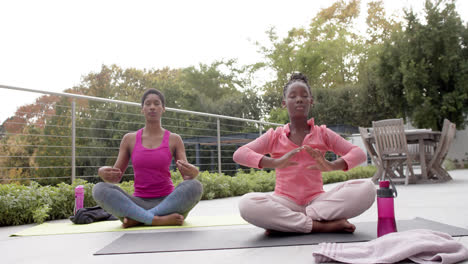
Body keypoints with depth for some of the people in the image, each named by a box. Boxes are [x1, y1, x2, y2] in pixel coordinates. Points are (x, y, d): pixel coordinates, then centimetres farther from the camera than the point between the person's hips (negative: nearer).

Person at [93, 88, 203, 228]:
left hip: (167, 204, -1)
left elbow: (187, 177, -1)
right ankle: (159, 220, -32)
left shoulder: (174, 139, 5)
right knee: (99, 189, -25)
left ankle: (136, 219, -25)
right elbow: (116, 177, 8)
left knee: (195, 186, -31)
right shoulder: (129, 139, 8)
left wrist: (193, 173, -27)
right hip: (138, 203, 1)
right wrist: (103, 173, -17)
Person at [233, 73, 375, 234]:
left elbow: (359, 154, 4)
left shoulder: (322, 134, 12)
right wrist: (275, 163, -24)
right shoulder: (275, 136, 8)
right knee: (246, 204, -33)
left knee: (367, 189, -24)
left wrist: (332, 166, -19)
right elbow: (239, 154, -6)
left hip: (317, 200, 2)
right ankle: (322, 226, -29)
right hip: (285, 202, -1)